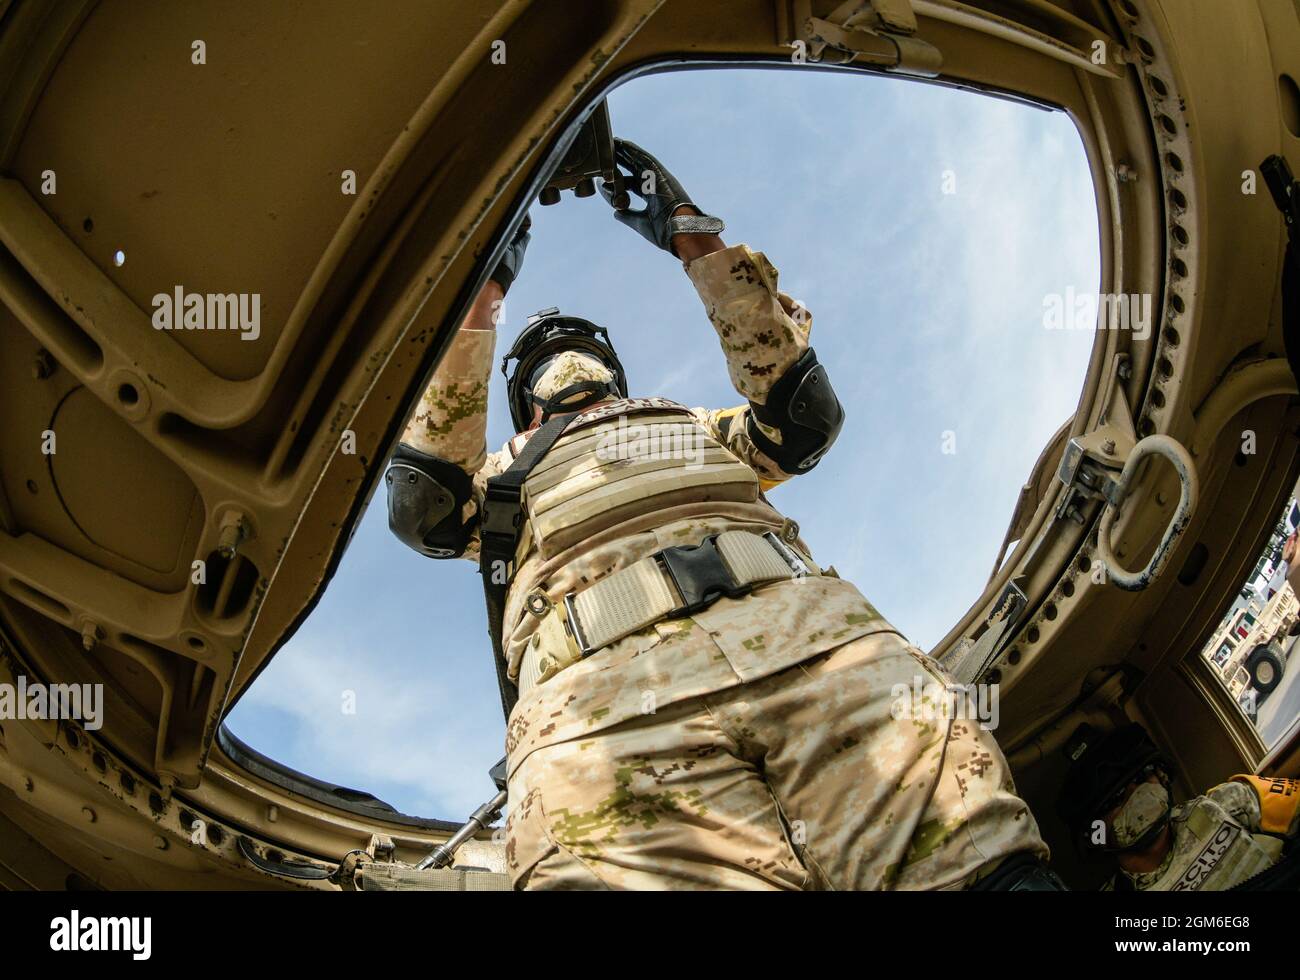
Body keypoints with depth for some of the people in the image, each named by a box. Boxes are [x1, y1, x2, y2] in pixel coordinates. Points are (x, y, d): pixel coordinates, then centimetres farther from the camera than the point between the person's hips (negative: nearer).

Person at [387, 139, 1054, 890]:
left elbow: (804, 414, 24)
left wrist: (695, 238, 29)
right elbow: (423, 507, 16)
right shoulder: (510, 474, 38)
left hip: (807, 629, 2)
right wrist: (480, 299, 19)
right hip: (602, 681, -2)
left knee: (966, 855, -26)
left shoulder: (702, 432, 43)